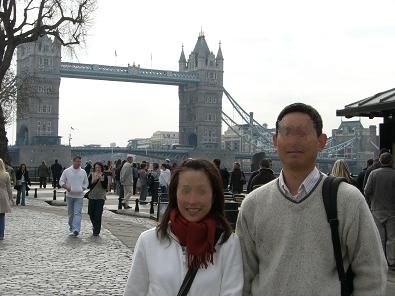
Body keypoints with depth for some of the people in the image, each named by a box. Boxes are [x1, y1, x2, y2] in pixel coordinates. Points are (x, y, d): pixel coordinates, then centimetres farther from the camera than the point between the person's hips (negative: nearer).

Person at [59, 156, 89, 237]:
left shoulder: (83, 172, 6)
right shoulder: (67, 171, 2)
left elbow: (86, 183, 14)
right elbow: (61, 181, 5)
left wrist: (82, 188, -3)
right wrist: (66, 187, -12)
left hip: (79, 196, -1)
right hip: (70, 195, 1)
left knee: (77, 213, -12)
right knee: (70, 213, 10)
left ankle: (76, 230, -21)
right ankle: (71, 228, 22)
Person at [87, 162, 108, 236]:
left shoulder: (104, 176, -1)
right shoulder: (91, 175, 5)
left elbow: (105, 186, -10)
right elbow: (88, 186, -1)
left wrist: (101, 179, -20)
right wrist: (93, 180, -14)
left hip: (100, 197, -3)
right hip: (92, 197, 3)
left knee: (98, 214, -8)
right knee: (91, 213, 9)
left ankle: (96, 231, 2)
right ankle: (94, 225, 37)